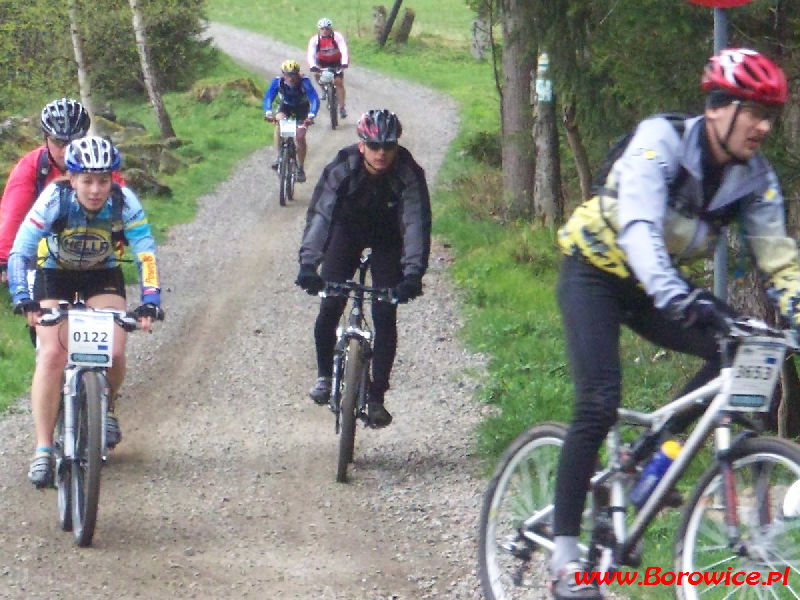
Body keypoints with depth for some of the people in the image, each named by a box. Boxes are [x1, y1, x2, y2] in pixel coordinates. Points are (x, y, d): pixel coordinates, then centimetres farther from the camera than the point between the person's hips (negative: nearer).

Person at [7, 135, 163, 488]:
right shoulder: (54, 200, -29)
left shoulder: (124, 203, -26)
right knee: (52, 355, -21)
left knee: (114, 354, -19)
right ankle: (43, 451, -15)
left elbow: (146, 256, -27)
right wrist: (22, 298, -45)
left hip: (103, 277, 1)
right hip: (54, 276, -1)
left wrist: (150, 301, -42)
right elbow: (19, 253, -31)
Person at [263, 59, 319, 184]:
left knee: (300, 137, -12)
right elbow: (268, 97, -33)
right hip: (285, 106, 1)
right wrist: (268, 113, -52)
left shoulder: (304, 82, -33)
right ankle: (278, 157, -23)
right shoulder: (278, 81, -29)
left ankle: (300, 168, 6)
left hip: (301, 108, -1)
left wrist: (311, 116, -55)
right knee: (279, 123, -30)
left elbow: (315, 99, -40)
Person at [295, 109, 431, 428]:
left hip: (387, 240, 0)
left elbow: (416, 222, -36)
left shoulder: (408, 174, -30)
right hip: (347, 232, 1)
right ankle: (324, 374, 15)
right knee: (330, 307, -11)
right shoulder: (341, 169, -30)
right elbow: (319, 213, -37)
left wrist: (413, 273, -50)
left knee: (385, 316, -10)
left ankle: (376, 397, -2)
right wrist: (308, 263, -51)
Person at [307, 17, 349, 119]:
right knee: (317, 74, -24)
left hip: (336, 62, -1)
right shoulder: (315, 39, -23)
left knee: (339, 82, -12)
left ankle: (342, 108, -6)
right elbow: (311, 54, -31)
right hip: (322, 62, 1)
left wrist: (344, 63, -50)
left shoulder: (337, 36, -25)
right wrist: (312, 66, -49)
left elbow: (344, 50, -34)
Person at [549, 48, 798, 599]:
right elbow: (639, 228, -40)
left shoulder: (754, 176, -10)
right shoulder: (662, 140, -27)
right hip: (595, 270, -6)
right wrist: (678, 298, -56)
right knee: (599, 403, -21)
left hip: (658, 286, 6)